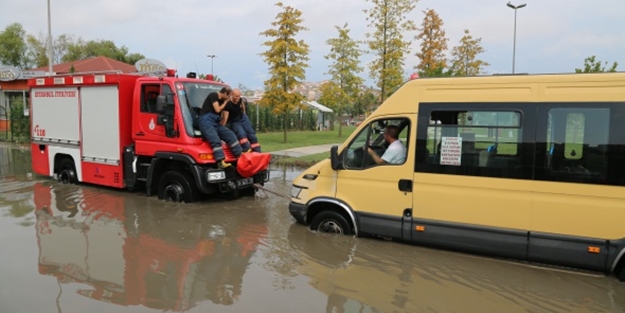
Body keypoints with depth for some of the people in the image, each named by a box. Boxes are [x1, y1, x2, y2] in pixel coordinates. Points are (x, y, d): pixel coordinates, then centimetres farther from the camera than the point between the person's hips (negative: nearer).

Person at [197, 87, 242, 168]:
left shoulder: (221, 100, 21)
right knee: (215, 140, -25)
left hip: (215, 122, 8)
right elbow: (217, 109, -11)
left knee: (230, 134, -4)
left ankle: (240, 155, -6)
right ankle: (221, 162, -35)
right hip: (206, 120, -8)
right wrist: (225, 102, 2)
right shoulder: (213, 95, -4)